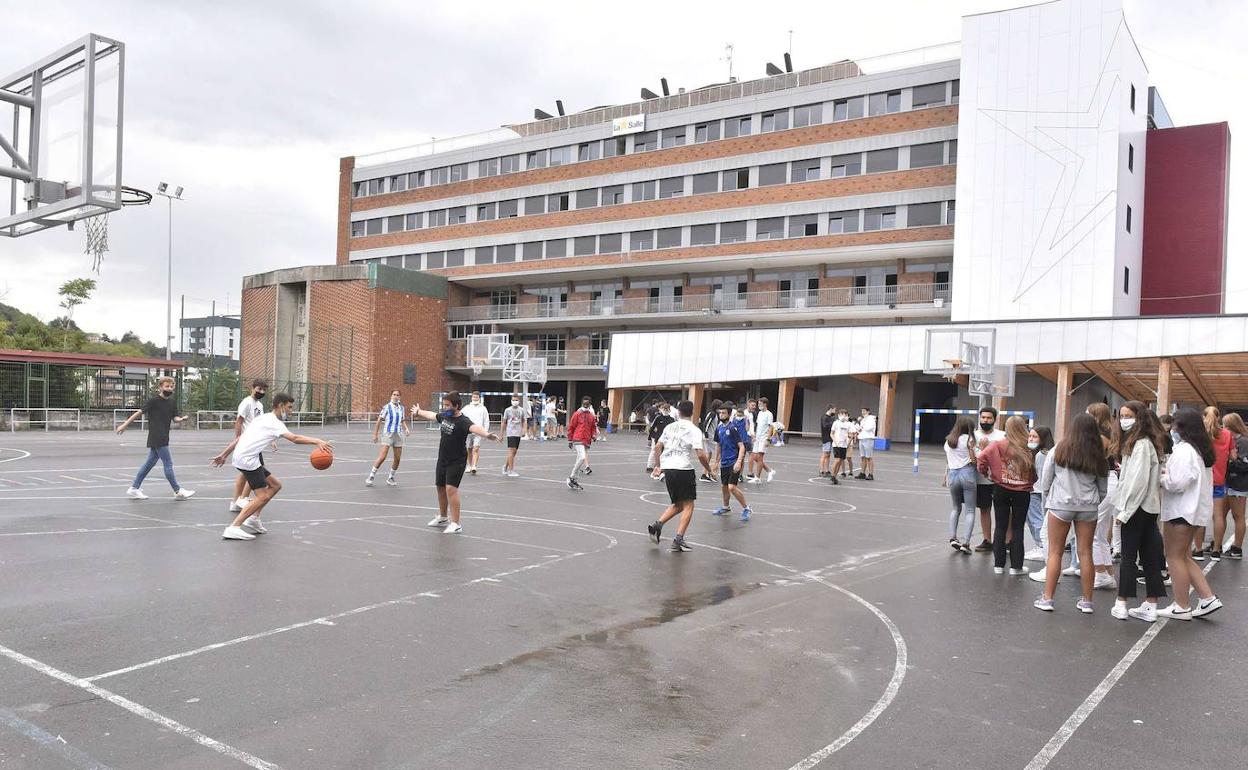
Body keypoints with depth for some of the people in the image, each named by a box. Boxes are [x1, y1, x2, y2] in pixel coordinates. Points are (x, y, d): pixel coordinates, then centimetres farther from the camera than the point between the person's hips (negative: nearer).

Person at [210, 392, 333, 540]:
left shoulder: (263, 418, 20)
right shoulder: (275, 423, -9)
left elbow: (239, 437, 23)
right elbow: (294, 438, -27)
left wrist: (224, 455, 26)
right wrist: (316, 441, -37)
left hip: (241, 457, 10)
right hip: (247, 459, -10)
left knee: (275, 485, 13)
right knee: (263, 497, -11)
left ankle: (253, 519, 12)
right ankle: (233, 529, -15)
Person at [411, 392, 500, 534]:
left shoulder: (463, 421, -23)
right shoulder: (444, 416, 2)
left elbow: (474, 428, -44)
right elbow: (431, 415, 24)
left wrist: (487, 434, -66)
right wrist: (419, 412, 44)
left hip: (456, 462, -8)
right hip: (442, 460, 8)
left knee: (451, 488, -18)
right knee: (440, 488, 19)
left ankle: (456, 524, -13)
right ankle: (443, 518, 39)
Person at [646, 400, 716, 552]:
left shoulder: (670, 426, 10)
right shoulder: (694, 430, -6)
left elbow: (658, 447, 16)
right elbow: (700, 454, -14)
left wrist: (659, 466, 27)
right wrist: (708, 468, 3)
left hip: (668, 469, 6)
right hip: (684, 470, -6)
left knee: (678, 504, 20)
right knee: (688, 505, 5)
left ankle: (657, 524, 3)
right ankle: (678, 539, -4)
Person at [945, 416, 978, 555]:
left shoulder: (948, 441, 12)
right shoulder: (968, 439, -3)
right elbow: (973, 459, -8)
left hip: (952, 474, 5)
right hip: (966, 473, -5)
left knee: (956, 508, 21)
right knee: (970, 510, 1)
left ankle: (952, 538, 8)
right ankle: (965, 542, -9)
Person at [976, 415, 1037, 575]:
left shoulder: (999, 446, -9)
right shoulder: (1030, 449, -9)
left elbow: (981, 458, -15)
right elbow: (1035, 475, -7)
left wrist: (986, 472, 1)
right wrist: (1029, 483, 10)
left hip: (1001, 491, 1)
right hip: (1023, 493, -1)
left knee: (1001, 527, 10)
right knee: (1018, 528, 9)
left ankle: (999, 564, 13)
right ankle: (1016, 566, 12)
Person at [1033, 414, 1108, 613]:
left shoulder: (1059, 451, -4)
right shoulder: (1098, 457, 2)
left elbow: (1045, 482, 1)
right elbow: (1103, 489, 8)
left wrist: (1048, 500, 15)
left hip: (1060, 505, -2)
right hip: (1088, 507, 2)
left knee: (1055, 552, 3)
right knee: (1086, 552, 9)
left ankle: (1047, 598, 4)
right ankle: (1086, 601, 16)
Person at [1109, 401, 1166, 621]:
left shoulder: (1141, 444, -16)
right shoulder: (1135, 442, 13)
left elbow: (1139, 481, -20)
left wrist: (1124, 511, -17)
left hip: (1137, 507, -9)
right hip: (1148, 507, 9)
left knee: (1128, 555, -2)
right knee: (1149, 556, 8)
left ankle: (1121, 604, 4)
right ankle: (1150, 606, 12)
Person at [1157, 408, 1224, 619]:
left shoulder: (1184, 450, -18)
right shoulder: (1201, 449, 13)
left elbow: (1177, 483, -23)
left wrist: (1159, 477, -5)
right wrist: (1167, 472, 8)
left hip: (1181, 511, -10)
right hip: (1195, 510, 10)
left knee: (1175, 557, 0)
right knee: (1185, 557, 17)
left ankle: (1181, 607, 5)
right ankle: (1208, 598, 14)